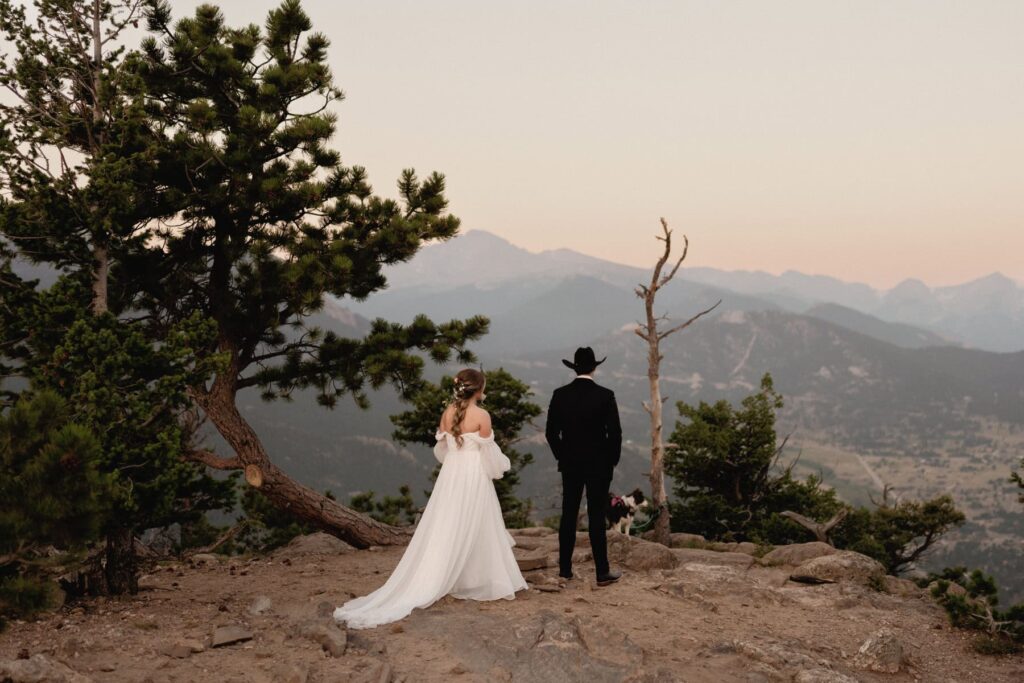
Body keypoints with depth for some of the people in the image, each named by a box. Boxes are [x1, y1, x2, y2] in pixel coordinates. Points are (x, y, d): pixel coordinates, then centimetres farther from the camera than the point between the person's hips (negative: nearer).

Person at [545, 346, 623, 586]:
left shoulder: (560, 395, -2)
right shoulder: (605, 395, -11)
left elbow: (551, 432, 1)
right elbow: (615, 433, -11)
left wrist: (562, 456, 13)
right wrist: (612, 460, 3)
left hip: (570, 465, 3)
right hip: (599, 466, -3)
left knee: (568, 516, 10)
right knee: (596, 517, 0)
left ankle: (565, 568, 15)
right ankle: (602, 573, 4)